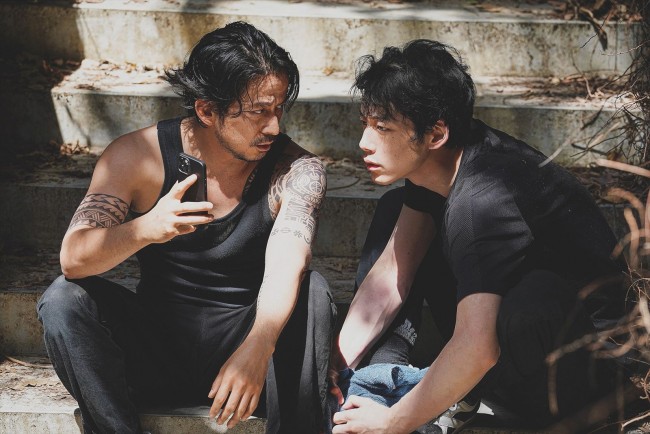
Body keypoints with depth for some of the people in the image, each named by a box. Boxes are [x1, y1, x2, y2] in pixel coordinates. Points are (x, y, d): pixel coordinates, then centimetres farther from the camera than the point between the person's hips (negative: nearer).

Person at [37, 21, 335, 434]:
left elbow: (287, 266, -29)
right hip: (157, 351, 1)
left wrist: (257, 349, -50)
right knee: (64, 299, -23)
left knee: (312, 291, -29)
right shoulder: (137, 156, -9)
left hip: (242, 346, -1)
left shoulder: (297, 170, -12)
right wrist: (145, 229, -40)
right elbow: (73, 258, -18)